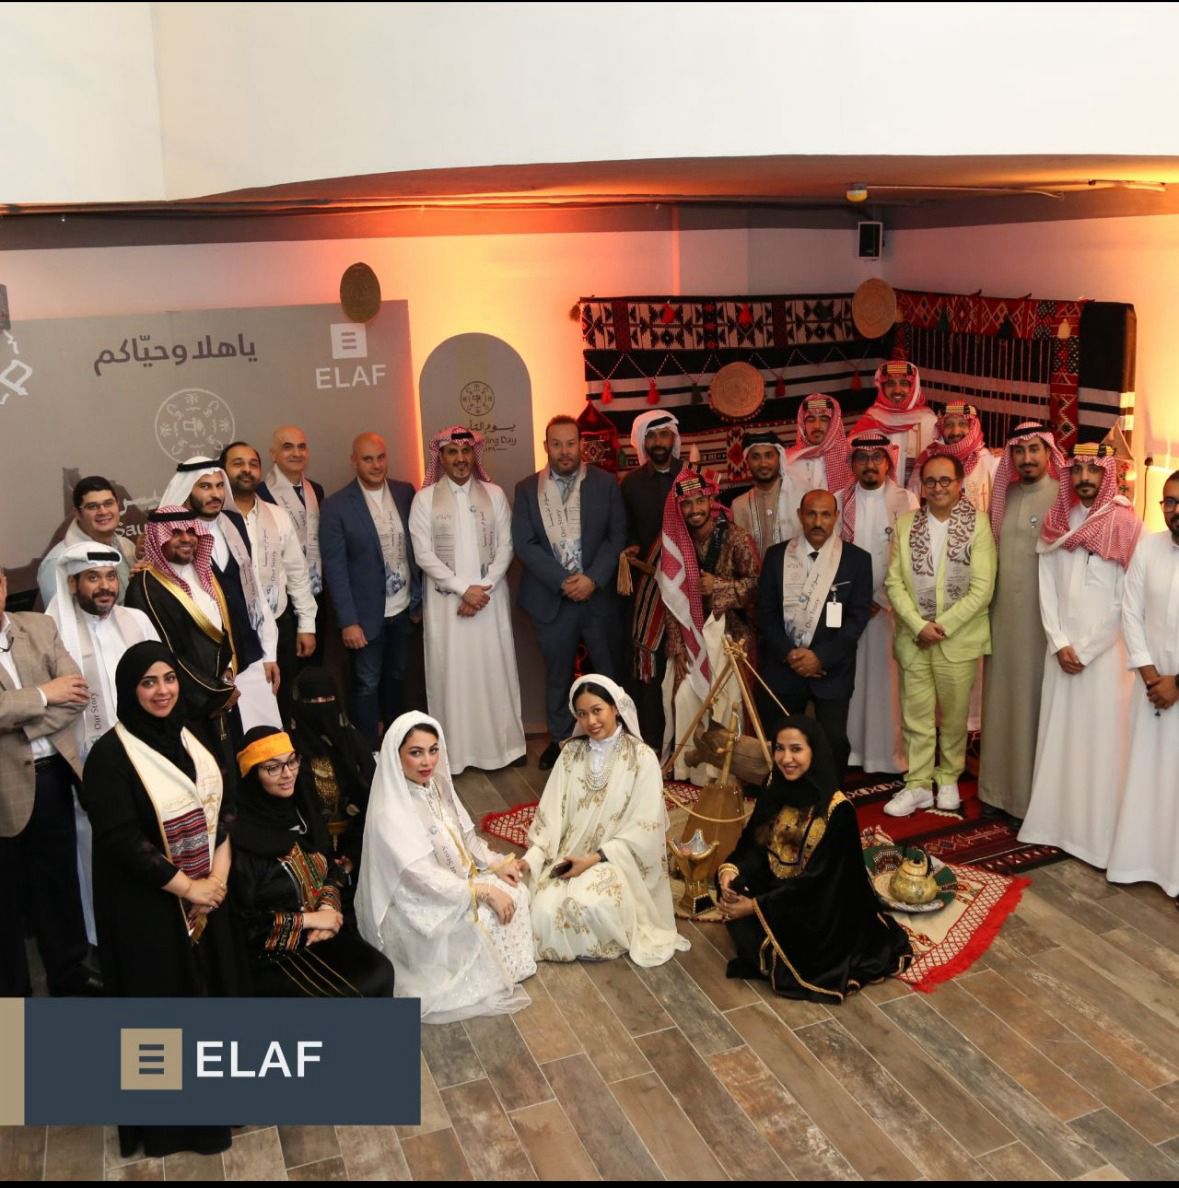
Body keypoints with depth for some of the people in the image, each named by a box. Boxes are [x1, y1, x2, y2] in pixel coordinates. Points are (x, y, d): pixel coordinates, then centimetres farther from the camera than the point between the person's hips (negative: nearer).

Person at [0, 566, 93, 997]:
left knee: (60, 877, 17)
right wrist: (43, 694, -15)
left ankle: (69, 970, 33)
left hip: (54, 771, 4)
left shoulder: (40, 627, 4)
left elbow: (78, 692, -3)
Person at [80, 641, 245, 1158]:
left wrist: (219, 877, -8)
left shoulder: (188, 738, 4)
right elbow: (123, 845, -21)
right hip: (151, 908, -6)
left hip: (208, 895, 6)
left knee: (214, 987, 16)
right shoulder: (110, 756, -17)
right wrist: (189, 889, -16)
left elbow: (218, 811, 6)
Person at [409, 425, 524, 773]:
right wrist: (463, 588, -13)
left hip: (490, 595, 2)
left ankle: (504, 744, 18)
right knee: (451, 671, 2)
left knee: (495, 668, 6)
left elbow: (505, 547, 1)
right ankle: (454, 751, 8)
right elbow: (424, 554, -6)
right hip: (446, 597, -1)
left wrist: (483, 588, -11)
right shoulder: (425, 499, -1)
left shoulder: (494, 494, 5)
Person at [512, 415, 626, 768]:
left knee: (609, 671, 6)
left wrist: (593, 579, -13)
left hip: (598, 594, 0)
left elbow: (617, 536, 0)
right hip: (552, 598, 0)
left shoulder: (605, 483, 2)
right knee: (557, 675, 11)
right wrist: (563, 581, -13)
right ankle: (560, 739, 25)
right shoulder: (527, 488, 2)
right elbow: (524, 543, -4)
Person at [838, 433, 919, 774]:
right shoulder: (840, 502, 7)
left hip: (890, 604, -2)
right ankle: (852, 750, 14)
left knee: (887, 677, 1)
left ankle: (890, 752, 10)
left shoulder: (906, 501, 0)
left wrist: (882, 600, -10)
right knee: (851, 678, 4)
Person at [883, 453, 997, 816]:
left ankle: (949, 779, 28)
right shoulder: (906, 524, 4)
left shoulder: (978, 524, -5)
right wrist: (919, 625, -12)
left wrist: (944, 626, -13)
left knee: (954, 715, 11)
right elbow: (894, 582, 0)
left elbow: (982, 588, -9)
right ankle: (918, 784, 17)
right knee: (916, 716, 7)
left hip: (959, 638, -2)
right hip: (913, 638, 2)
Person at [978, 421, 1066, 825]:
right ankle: (999, 789, 22)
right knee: (1000, 699, 11)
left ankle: (1032, 798, 13)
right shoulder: (1004, 497, 9)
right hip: (1002, 614, 6)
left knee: (1033, 703, 1)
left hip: (1042, 617, -6)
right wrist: (986, 603, 8)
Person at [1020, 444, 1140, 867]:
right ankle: (1056, 822, 16)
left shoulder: (1126, 526, -6)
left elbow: (1127, 601, -8)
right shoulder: (1056, 523, 7)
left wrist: (1086, 650, -8)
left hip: (1106, 650, -4)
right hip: (1061, 648, 4)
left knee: (1101, 740, -1)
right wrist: (1060, 643, -6)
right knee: (1058, 735, 8)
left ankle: (1098, 836, 5)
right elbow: (1047, 587, 4)